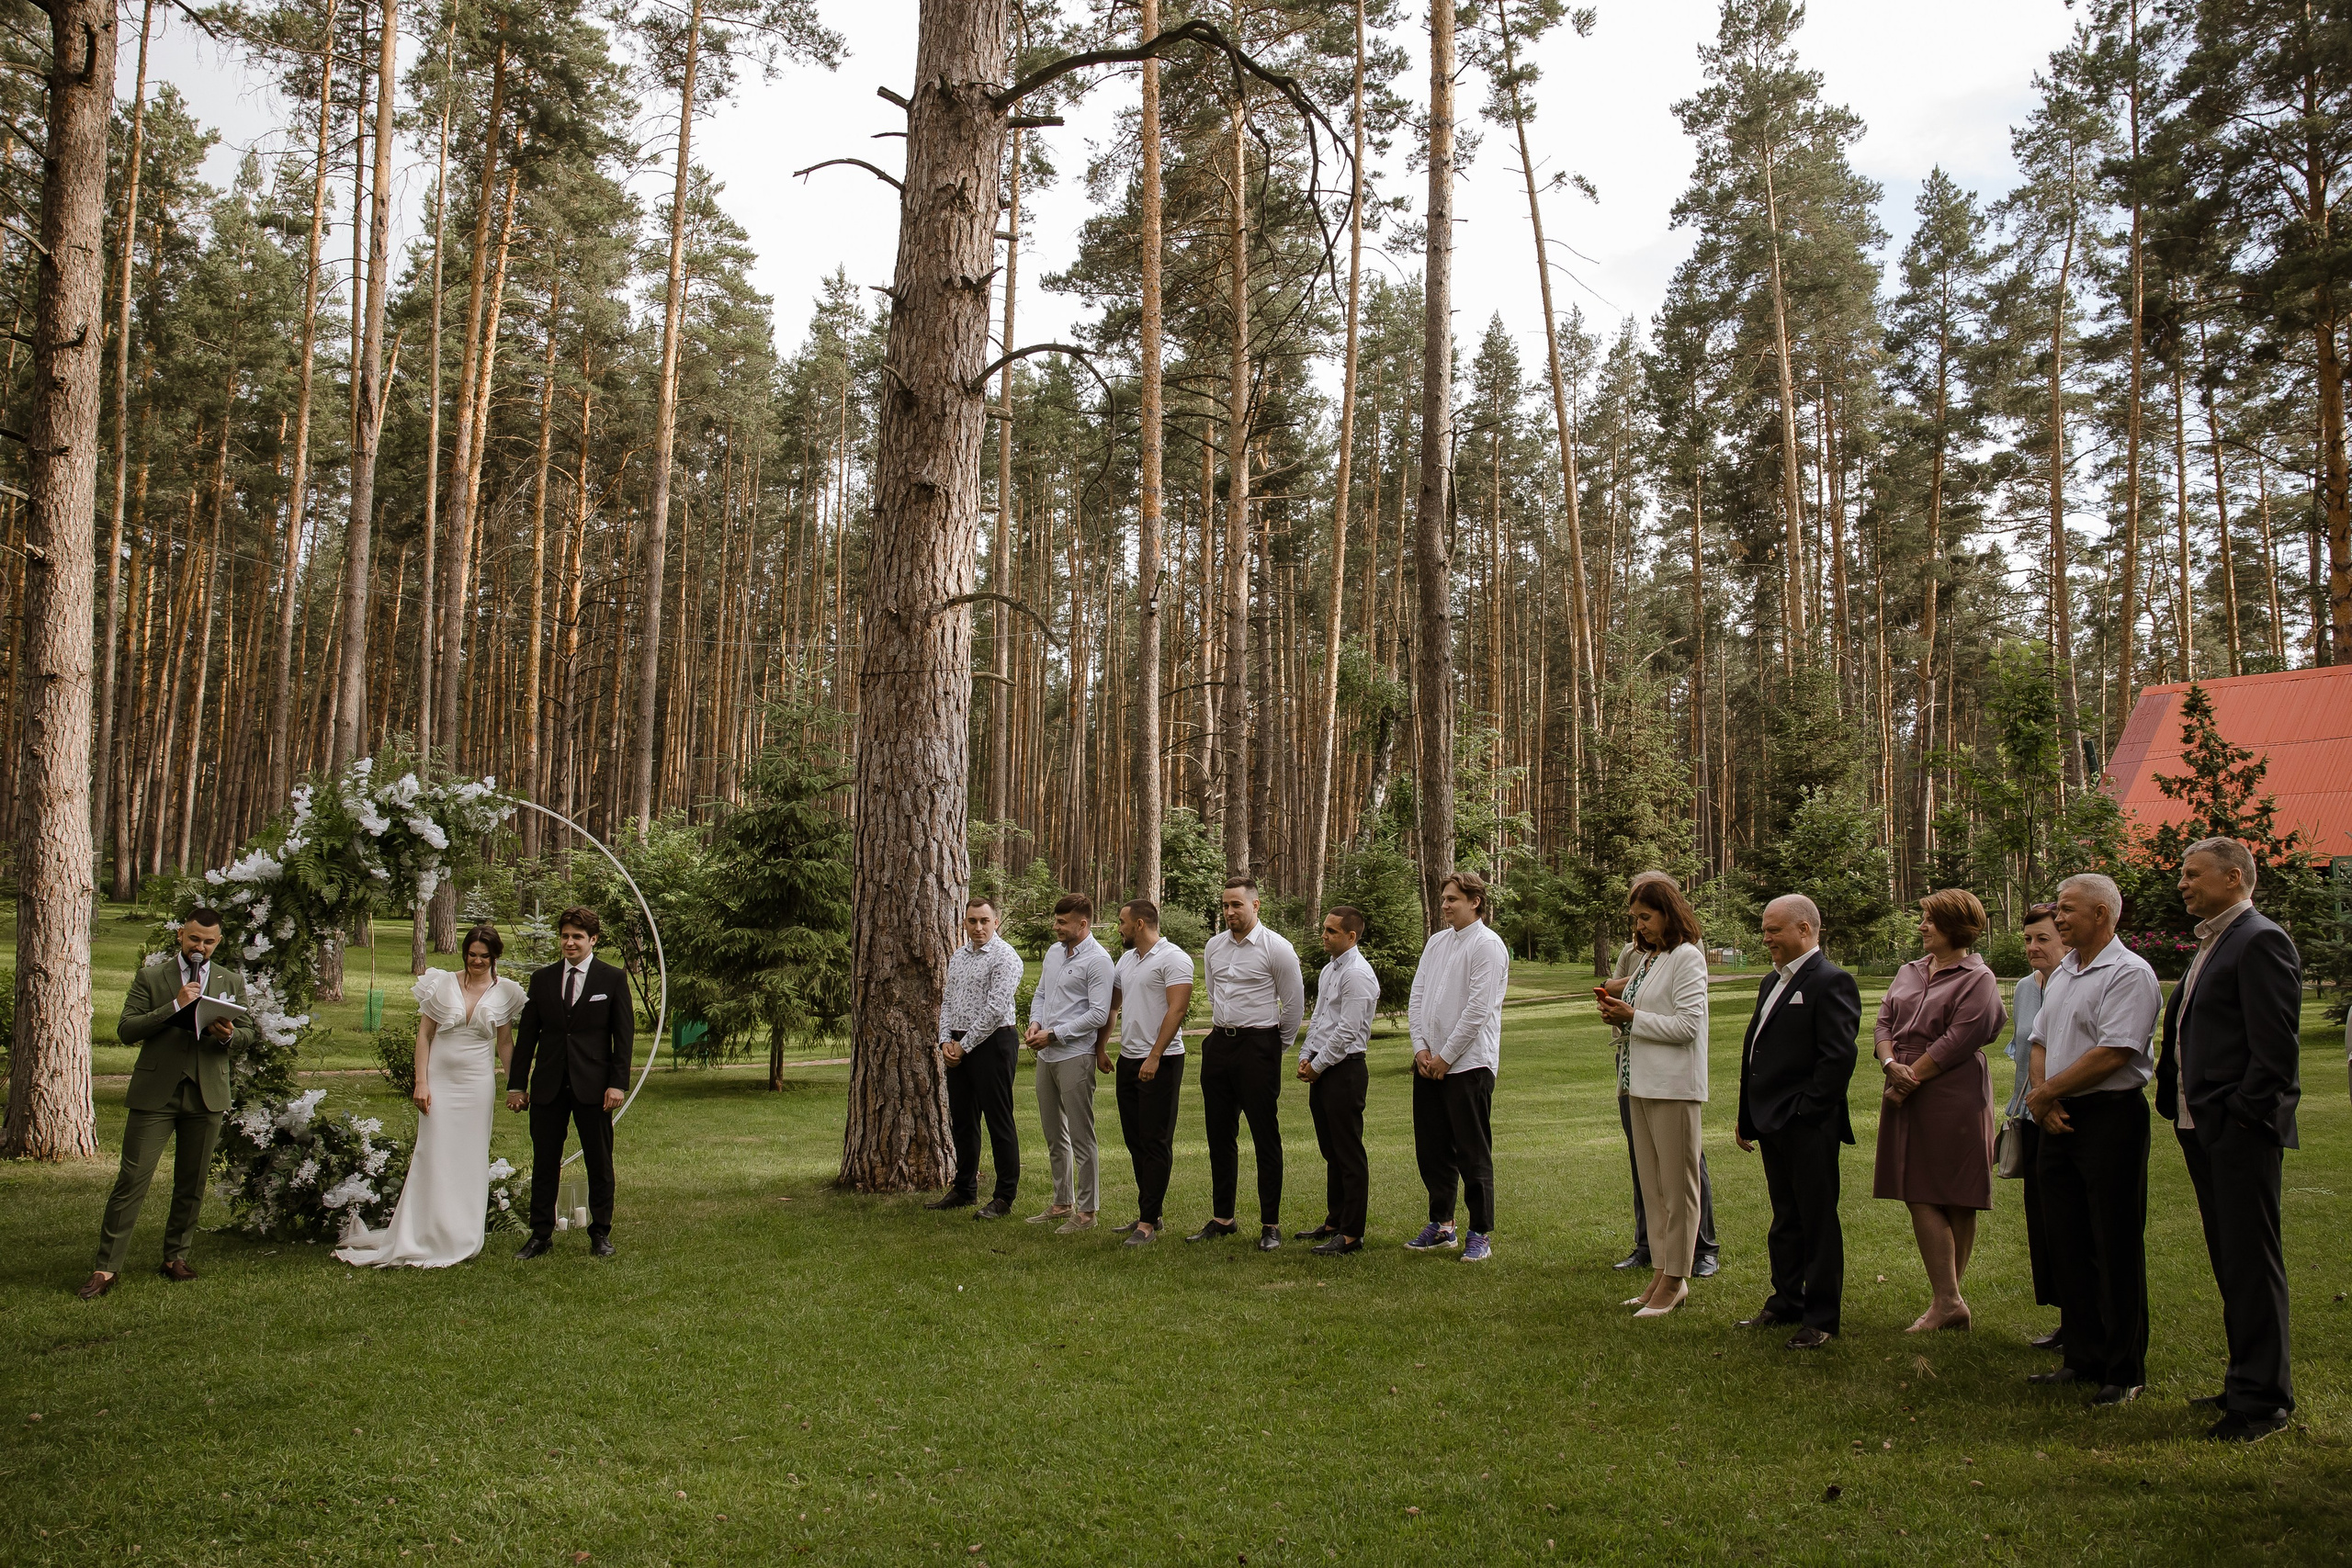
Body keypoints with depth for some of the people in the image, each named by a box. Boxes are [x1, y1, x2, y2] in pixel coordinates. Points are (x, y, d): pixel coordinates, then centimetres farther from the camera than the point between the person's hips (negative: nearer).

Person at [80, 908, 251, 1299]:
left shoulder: (231, 981, 11)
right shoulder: (150, 977, 3)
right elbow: (126, 1030, -5)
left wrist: (228, 1036, -11)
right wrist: (174, 1006, -17)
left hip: (206, 1094, 2)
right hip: (156, 1094, -2)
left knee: (192, 1184, 9)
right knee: (131, 1179, -6)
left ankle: (175, 1257, 22)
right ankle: (107, 1267, 0)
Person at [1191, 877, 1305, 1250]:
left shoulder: (1277, 948, -8)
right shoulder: (1213, 947, 10)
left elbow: (1294, 1004, 0)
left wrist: (1280, 1045, 8)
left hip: (1258, 1045, -6)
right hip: (1218, 1044, 6)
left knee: (1265, 1135, -3)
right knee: (1219, 1135, 10)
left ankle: (1271, 1224, 4)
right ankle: (1222, 1218, 20)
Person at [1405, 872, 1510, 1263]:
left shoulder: (1487, 945, -9)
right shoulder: (1437, 942, 14)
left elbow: (1478, 1009, -14)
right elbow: (1417, 996, 13)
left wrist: (1446, 1057, -11)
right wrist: (1421, 1047, 1)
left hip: (1468, 1064, -7)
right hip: (1428, 1062, 7)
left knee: (1473, 1154, -1)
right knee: (1431, 1149, 12)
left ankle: (1481, 1234, 8)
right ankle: (1440, 1224, 25)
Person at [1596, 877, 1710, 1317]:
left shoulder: (1687, 958, -9)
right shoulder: (1647, 958, 16)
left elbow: (1688, 1025, -17)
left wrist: (1632, 1017, -12)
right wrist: (1618, 1017, 1)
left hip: (1673, 1086, -9)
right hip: (1640, 1083, 9)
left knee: (1676, 1185, -1)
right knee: (1651, 1185, 11)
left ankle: (1675, 1280, 4)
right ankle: (1661, 1273, 18)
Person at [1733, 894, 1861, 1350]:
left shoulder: (1831, 982, -12)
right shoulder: (1772, 982, 17)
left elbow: (1838, 1056, -19)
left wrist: (1806, 1111, -19)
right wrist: (1748, 1118, 17)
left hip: (1808, 1127, -9)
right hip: (1773, 1124, 9)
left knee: (1817, 1222, 1)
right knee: (1785, 1219, 17)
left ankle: (1821, 1317, 10)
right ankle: (1786, 1302, 28)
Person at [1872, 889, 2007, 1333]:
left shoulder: (1977, 979, -5)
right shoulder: (1909, 972, 17)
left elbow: (1958, 1041, -12)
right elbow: (1883, 1023, 11)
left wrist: (1912, 1077, -12)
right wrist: (1891, 1066, -7)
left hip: (1952, 1098, -6)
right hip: (1906, 1097, 6)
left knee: (1957, 1202, -1)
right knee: (1919, 1197, 3)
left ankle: (1948, 1300, 4)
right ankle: (1949, 1301, 7)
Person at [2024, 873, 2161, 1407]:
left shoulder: (2129, 973, -12)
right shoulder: (2062, 974, 15)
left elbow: (2112, 1054, -20)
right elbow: (2040, 1042, 15)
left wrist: (2045, 1093, -12)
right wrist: (2044, 1100, -2)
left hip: (2111, 1117, -8)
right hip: (2060, 1120, 8)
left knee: (2116, 1249, -1)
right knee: (2069, 1243, 12)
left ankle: (2125, 1371, 8)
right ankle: (2083, 1358, 22)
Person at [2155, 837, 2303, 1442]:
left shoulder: (2261, 942, -12)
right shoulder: (2210, 944, 17)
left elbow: (2276, 1043, -17)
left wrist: (2245, 1114, -18)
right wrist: (2177, 1105, 13)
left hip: (2241, 1130, -9)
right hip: (2203, 1127, 9)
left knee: (2252, 1261, -2)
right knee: (2229, 1260, 15)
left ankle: (2263, 1398, 5)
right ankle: (2246, 1380, 25)